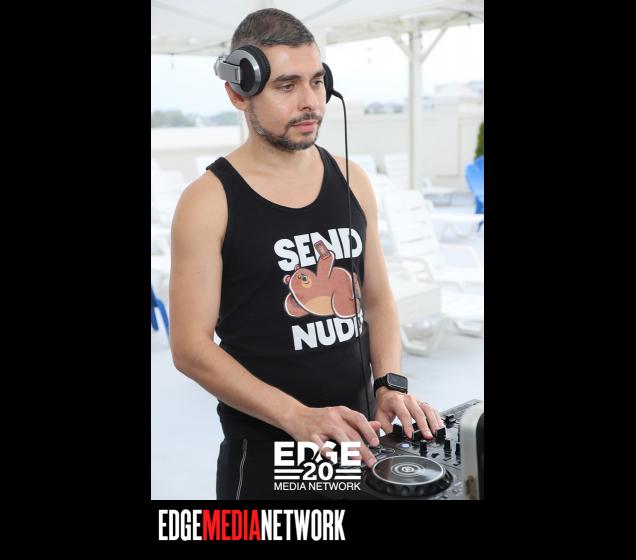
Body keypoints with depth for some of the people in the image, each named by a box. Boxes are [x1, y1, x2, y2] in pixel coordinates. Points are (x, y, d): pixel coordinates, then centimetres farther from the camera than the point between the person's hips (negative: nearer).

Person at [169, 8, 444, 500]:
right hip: (265, 453, -4)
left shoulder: (352, 182, 1)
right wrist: (297, 415, -23)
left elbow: (378, 299, 8)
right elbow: (191, 347, -14)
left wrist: (390, 384, -8)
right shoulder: (208, 202, -12)